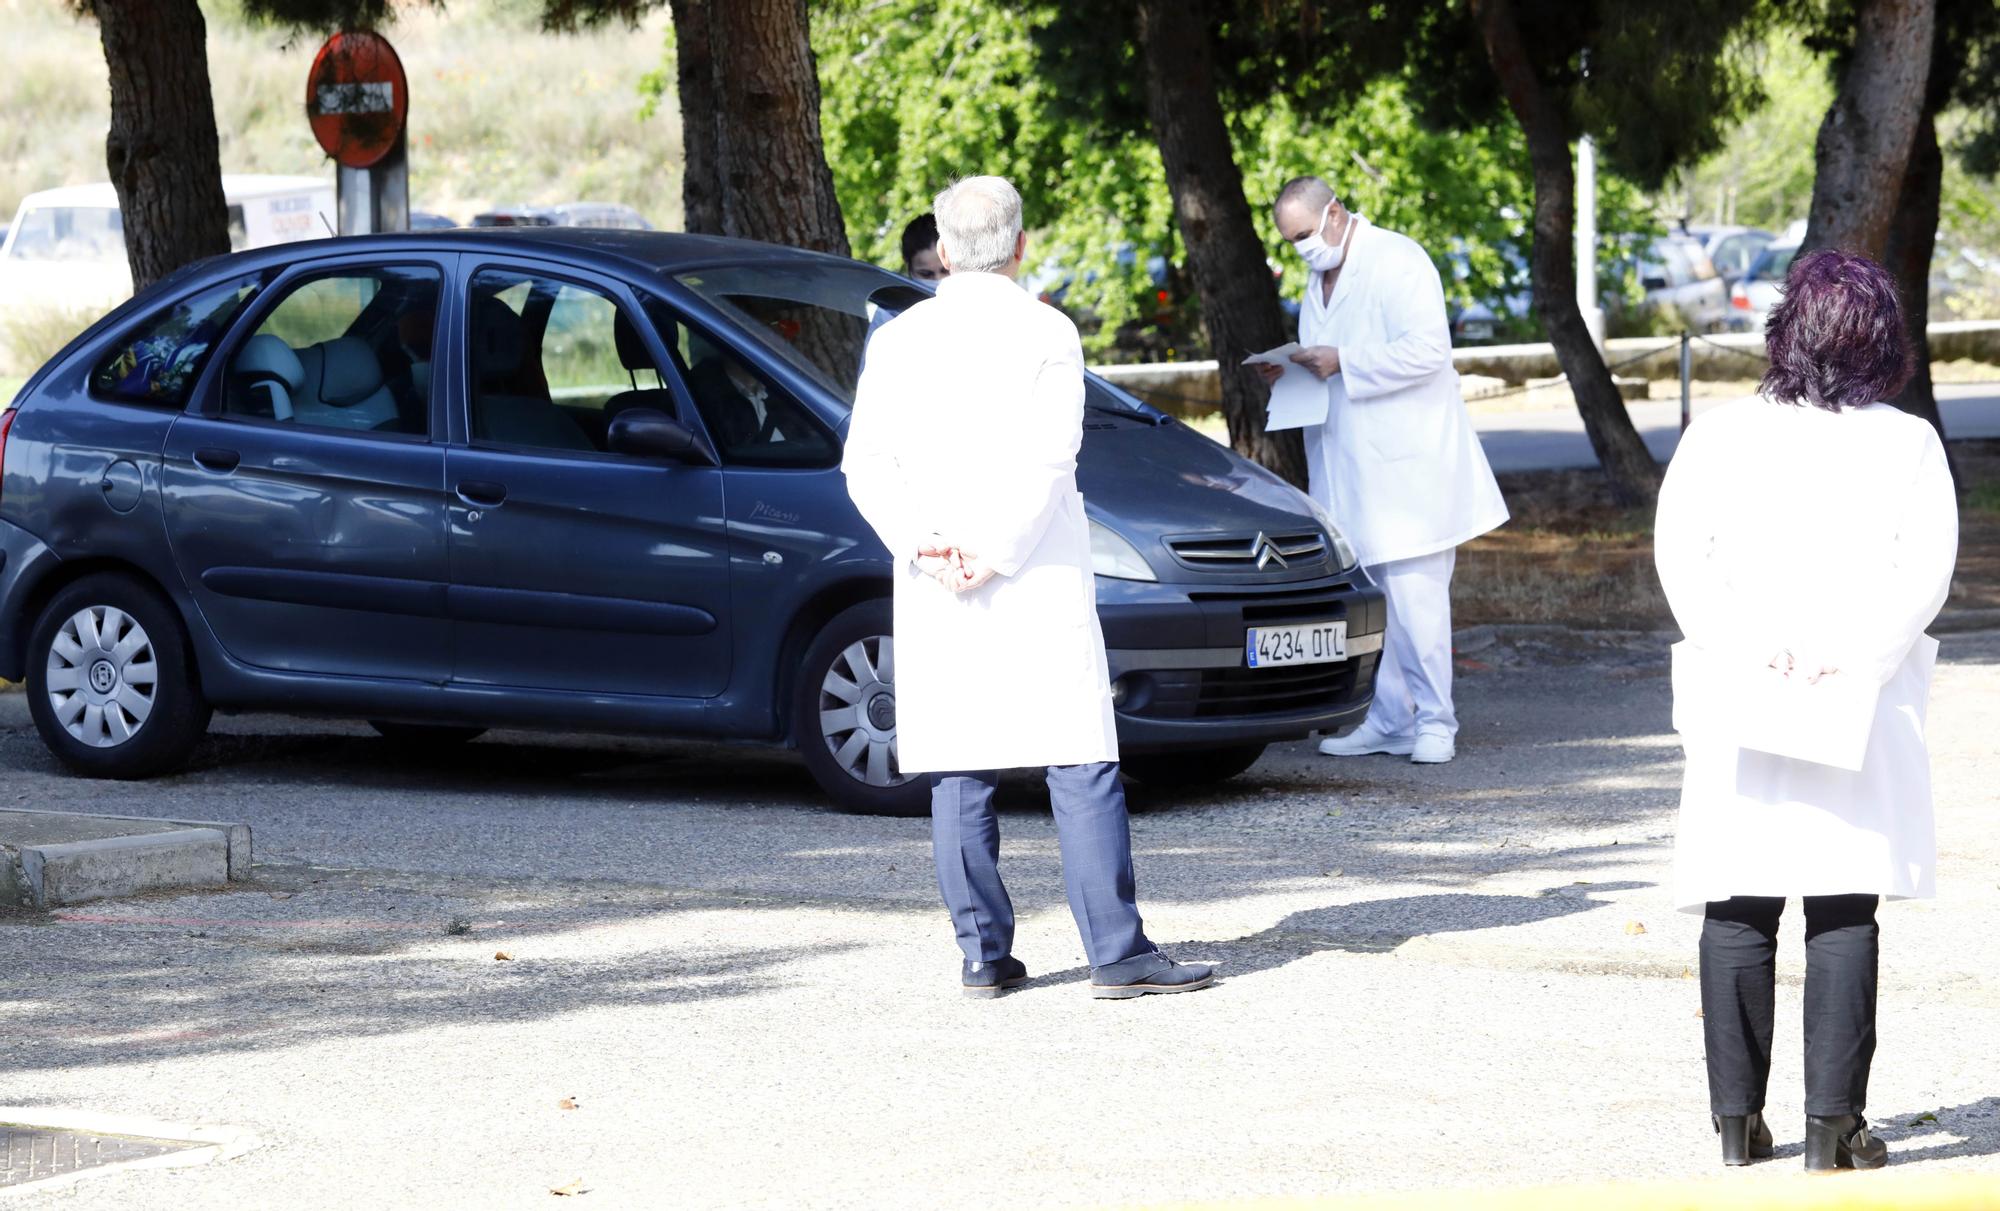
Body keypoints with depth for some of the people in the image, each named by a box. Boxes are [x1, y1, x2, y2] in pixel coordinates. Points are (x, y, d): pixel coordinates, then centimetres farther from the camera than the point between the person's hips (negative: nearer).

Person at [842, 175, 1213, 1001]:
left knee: (958, 777, 7)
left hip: (933, 592, 4)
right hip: (1038, 588, -3)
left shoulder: (899, 340, 7)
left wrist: (926, 548, -7)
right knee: (1081, 768, -4)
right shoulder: (1046, 334, -4)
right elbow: (1046, 459, -13)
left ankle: (984, 955, 6)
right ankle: (1117, 954, -8)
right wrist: (994, 555, -12)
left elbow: (866, 462, -1)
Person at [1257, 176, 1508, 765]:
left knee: (1414, 597, -7)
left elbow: (1426, 350, -19)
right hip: (1347, 468, 8)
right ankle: (1388, 720, 11)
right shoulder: (1320, 278, 18)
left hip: (1404, 467, -8)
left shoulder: (1397, 261, -9)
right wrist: (1292, 370, 7)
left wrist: (1342, 362, -20)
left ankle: (1434, 722, -1)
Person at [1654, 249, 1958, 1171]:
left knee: (1737, 908, 6)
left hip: (1739, 707, 1)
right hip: (1861, 710, -1)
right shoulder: (1908, 445, 0)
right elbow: (1923, 567, -9)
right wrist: (1848, 654, -11)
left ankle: (1738, 1120, 7)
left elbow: (1681, 550, -6)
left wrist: (1748, 647, -10)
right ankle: (1831, 1123, -2)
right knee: (1844, 909, 1)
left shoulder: (1720, 437, 2)